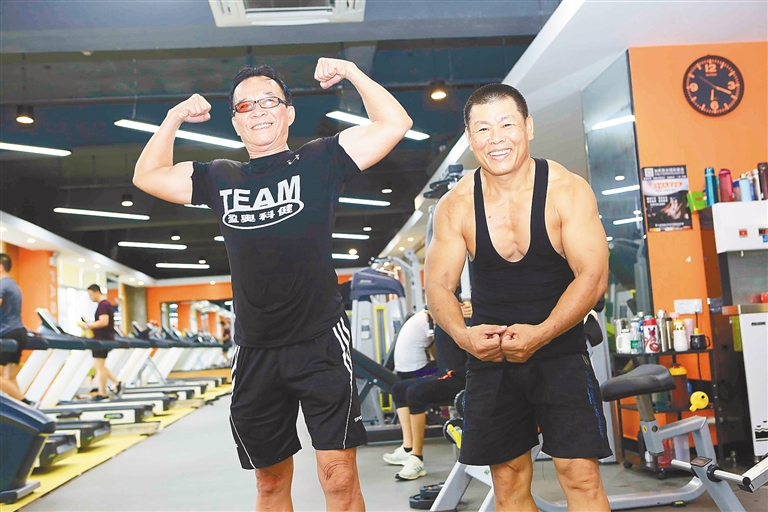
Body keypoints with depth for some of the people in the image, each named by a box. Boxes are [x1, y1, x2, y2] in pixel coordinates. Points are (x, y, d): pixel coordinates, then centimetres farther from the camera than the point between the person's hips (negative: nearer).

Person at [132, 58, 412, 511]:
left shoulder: (317, 162, 2)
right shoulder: (220, 179, 12)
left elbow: (395, 123, -3)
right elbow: (147, 176, 21)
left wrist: (350, 71, -4)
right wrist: (174, 119, 12)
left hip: (321, 342, -4)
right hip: (256, 353, 4)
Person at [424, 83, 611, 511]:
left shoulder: (568, 190, -9)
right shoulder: (456, 206, -3)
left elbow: (593, 277, -13)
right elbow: (439, 285, 0)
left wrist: (539, 334, -26)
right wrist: (464, 335, -20)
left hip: (560, 351, -2)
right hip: (489, 356, 2)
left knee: (581, 475, -5)